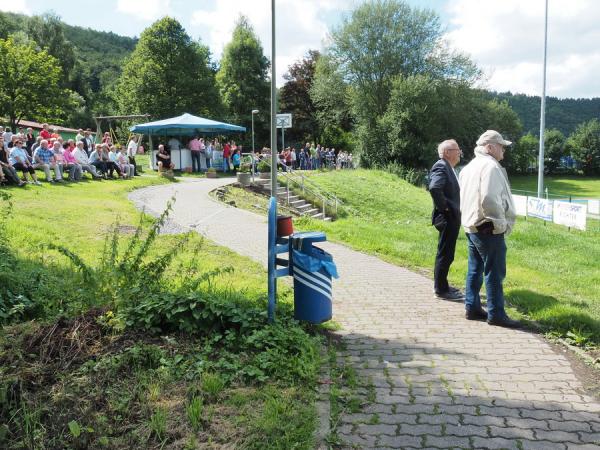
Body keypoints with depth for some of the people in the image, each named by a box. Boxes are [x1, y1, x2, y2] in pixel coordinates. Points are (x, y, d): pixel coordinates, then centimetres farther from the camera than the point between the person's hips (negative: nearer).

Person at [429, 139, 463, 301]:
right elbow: (434, 188, -32)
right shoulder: (441, 167, -17)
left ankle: (441, 285, 29)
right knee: (445, 254, -3)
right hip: (447, 219, -10)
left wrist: (456, 211, 14)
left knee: (446, 254, 18)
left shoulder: (448, 167, 15)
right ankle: (441, 289, 6)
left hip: (453, 218, 10)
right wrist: (444, 207, -22)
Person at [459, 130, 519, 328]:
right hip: (488, 229, -9)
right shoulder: (490, 166, -15)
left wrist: (469, 217, 16)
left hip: (471, 226, 10)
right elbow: (489, 199, -25)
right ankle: (496, 314, 3)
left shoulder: (470, 167, 15)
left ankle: (472, 307, 21)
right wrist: (501, 224, -15)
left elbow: (464, 198, 17)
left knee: (475, 269, 15)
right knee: (494, 272, -3)